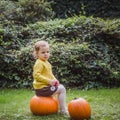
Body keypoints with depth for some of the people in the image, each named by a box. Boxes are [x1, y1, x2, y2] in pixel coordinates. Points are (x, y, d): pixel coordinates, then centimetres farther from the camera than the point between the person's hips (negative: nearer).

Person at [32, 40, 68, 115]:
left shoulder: (47, 63, 14)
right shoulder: (39, 63, -17)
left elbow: (50, 74, 24)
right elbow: (36, 75, -27)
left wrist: (54, 80, 5)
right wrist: (49, 81, -28)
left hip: (46, 86, 10)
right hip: (42, 88, -10)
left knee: (61, 86, 23)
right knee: (62, 89, -10)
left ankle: (63, 106, 27)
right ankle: (63, 110, -6)